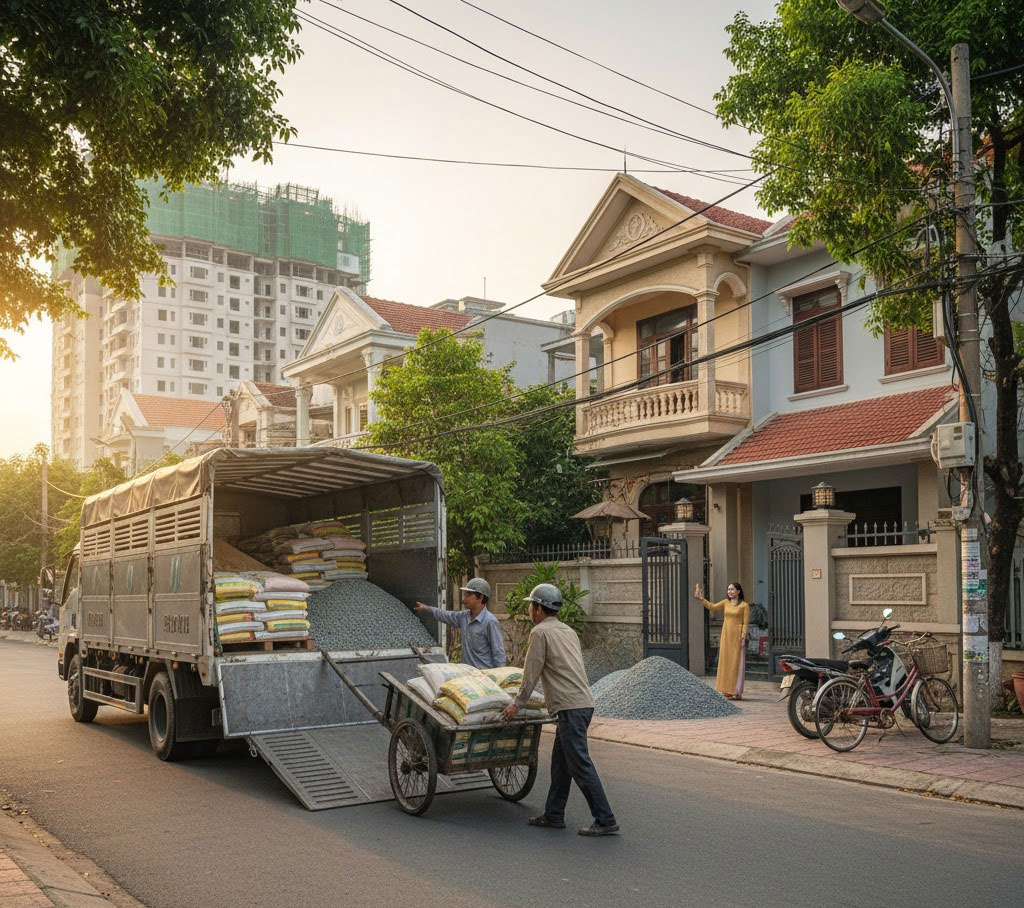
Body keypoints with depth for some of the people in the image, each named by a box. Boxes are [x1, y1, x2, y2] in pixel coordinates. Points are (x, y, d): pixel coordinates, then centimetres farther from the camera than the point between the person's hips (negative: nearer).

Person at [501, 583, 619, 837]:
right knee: (560, 763, 16)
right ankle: (553, 816, 22)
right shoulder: (568, 631, 19)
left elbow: (531, 673, -5)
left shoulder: (541, 632, -6)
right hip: (583, 702, 9)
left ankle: (606, 821, -5)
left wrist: (517, 704, 5)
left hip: (570, 707, -9)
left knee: (580, 766, -6)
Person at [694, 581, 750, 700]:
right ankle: (727, 691, 9)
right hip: (726, 635, 5)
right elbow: (712, 607, 1)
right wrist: (701, 599, -8)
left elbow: (746, 623, -6)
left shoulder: (744, 605, -3)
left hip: (737, 636, -5)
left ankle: (737, 692, 1)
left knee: (736, 663, -3)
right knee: (726, 662, 4)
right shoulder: (725, 603, 11)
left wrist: (743, 637, -14)